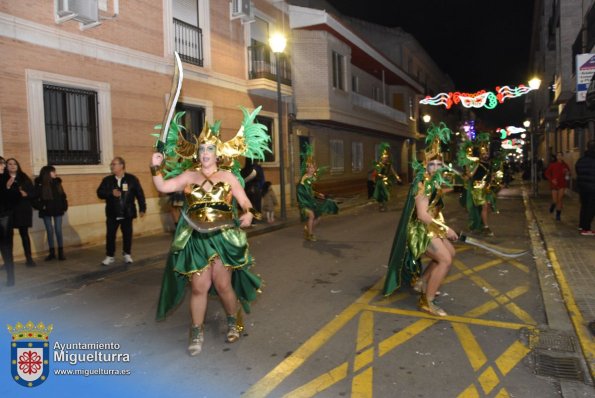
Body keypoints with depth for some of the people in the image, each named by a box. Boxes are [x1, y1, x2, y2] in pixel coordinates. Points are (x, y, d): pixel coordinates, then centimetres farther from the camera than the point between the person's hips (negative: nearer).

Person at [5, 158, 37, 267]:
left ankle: (29, 258, 6)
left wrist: (26, 194, -11)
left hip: (23, 209, 1)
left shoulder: (24, 178, 8)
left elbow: (33, 192, 7)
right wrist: (7, 187, -18)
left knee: (24, 234, 3)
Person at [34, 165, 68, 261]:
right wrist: (41, 206, -14)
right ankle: (52, 253, 15)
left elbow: (63, 195, 7)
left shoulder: (57, 182, 4)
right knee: (49, 231, 6)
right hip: (46, 211, -2)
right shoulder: (39, 184, -5)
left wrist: (64, 206, 0)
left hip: (57, 210, 2)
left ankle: (61, 253, 6)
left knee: (58, 231, 1)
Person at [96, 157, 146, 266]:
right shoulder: (107, 180, 3)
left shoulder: (131, 179, -4)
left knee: (127, 235, 8)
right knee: (110, 235, 4)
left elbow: (139, 194, -2)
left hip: (127, 213, -1)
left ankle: (127, 255, 23)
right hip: (112, 214, 2)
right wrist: (111, 193, -20)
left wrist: (142, 208, -5)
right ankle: (109, 256, 16)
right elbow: (100, 193, -3)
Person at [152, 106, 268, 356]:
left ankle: (234, 322, 30)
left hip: (224, 237, -1)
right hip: (196, 239, 1)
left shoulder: (228, 176, 6)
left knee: (223, 285, 3)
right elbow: (163, 187, 1)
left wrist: (248, 214, -18)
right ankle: (197, 332, 21)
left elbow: (244, 202, 2)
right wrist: (156, 168, -14)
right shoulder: (188, 175, 8)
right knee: (199, 287, 3)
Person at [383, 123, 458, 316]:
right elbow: (423, 216, -29)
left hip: (430, 228, 10)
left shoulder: (435, 182, 8)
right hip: (421, 230, -10)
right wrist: (445, 229, -21)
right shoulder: (423, 183, -22)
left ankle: (420, 280, 30)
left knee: (450, 253, 21)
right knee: (445, 260, -15)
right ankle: (427, 301, -7)